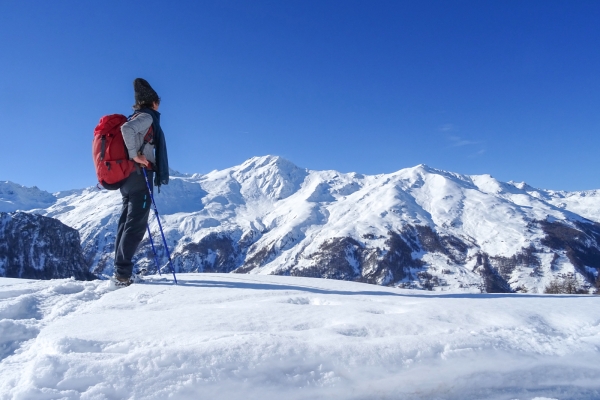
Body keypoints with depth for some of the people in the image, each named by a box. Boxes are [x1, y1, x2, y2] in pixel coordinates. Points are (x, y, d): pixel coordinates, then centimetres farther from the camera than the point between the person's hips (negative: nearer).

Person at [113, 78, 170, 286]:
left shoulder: (136, 118, 21)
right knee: (136, 225, -11)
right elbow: (127, 128, -25)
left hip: (127, 177, 9)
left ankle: (120, 271, 9)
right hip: (140, 176, -9)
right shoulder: (147, 117, -6)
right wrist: (135, 155, -21)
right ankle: (122, 272, -14)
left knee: (126, 223, 8)